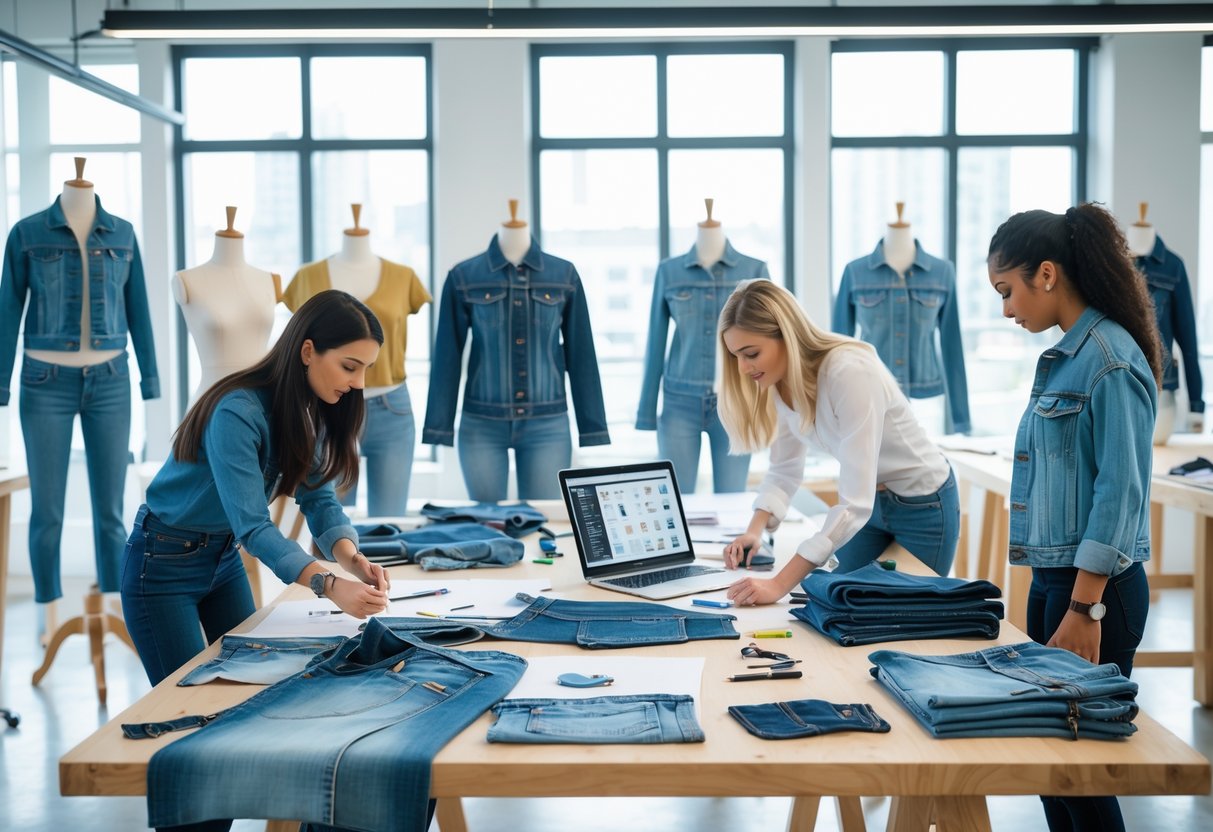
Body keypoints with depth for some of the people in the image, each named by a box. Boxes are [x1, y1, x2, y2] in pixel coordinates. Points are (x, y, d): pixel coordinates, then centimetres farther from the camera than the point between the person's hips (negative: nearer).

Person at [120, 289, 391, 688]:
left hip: (224, 557, 8)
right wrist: (330, 585, -46)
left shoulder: (309, 411, -5)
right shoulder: (238, 412, -31)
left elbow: (318, 497, -7)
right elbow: (251, 524, -36)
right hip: (164, 565, -8)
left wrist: (352, 558, -26)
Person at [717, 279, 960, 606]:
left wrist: (780, 584, -42)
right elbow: (784, 469, 1)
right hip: (865, 501, 6)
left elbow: (855, 503, -38)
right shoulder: (782, 380, -12)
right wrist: (755, 530, -19)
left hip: (923, 505, -6)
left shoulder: (851, 373, -34)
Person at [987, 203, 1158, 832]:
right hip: (1052, 578, 9)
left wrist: (1085, 609, -19)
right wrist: (1052, 592, 19)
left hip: (1095, 587, -9)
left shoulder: (1110, 360, -15)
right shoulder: (1067, 355, 12)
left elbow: (1120, 493, -19)